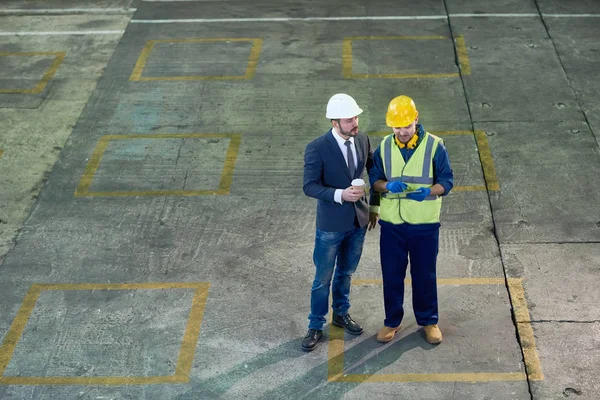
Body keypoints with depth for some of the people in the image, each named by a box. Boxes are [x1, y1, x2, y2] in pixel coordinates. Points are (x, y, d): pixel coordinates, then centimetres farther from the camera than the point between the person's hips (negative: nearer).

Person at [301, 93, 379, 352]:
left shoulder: (362, 140, -4)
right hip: (331, 224, -4)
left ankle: (341, 314, 42)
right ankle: (315, 327, 23)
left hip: (358, 221, 5)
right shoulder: (317, 148, -19)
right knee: (323, 279, 7)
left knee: (345, 272, 22)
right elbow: (309, 186, -18)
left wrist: (374, 206, 10)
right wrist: (340, 194, -30)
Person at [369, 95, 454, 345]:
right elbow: (374, 178, 3)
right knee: (391, 275, 10)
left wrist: (428, 191, -27)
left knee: (425, 275, 10)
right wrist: (388, 186, -20)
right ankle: (392, 321, 28)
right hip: (391, 224, 2)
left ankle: (429, 321, 28)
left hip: (425, 224, -2)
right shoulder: (384, 147, -2)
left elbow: (447, 181, -6)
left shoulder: (434, 146, -9)